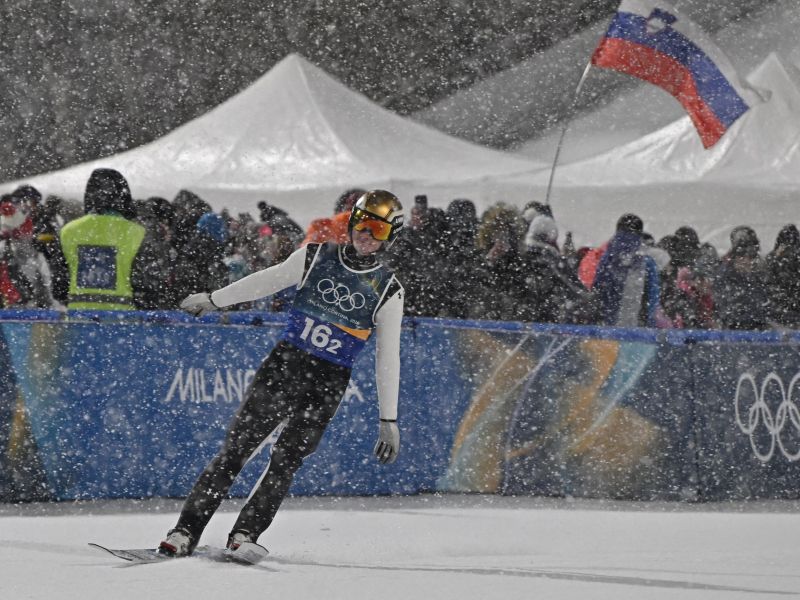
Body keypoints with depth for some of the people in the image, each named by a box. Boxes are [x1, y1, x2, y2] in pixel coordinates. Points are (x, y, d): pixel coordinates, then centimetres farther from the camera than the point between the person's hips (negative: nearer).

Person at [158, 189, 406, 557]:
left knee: (286, 459, -14)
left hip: (327, 386, -1)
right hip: (284, 363, 1)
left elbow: (387, 360, 2)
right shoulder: (316, 257, 4)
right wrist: (213, 300, 21)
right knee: (235, 448, -5)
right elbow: (267, 282, 15)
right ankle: (186, 531, -6)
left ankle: (245, 534, -10)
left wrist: (389, 420, 1)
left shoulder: (387, 291, 0)